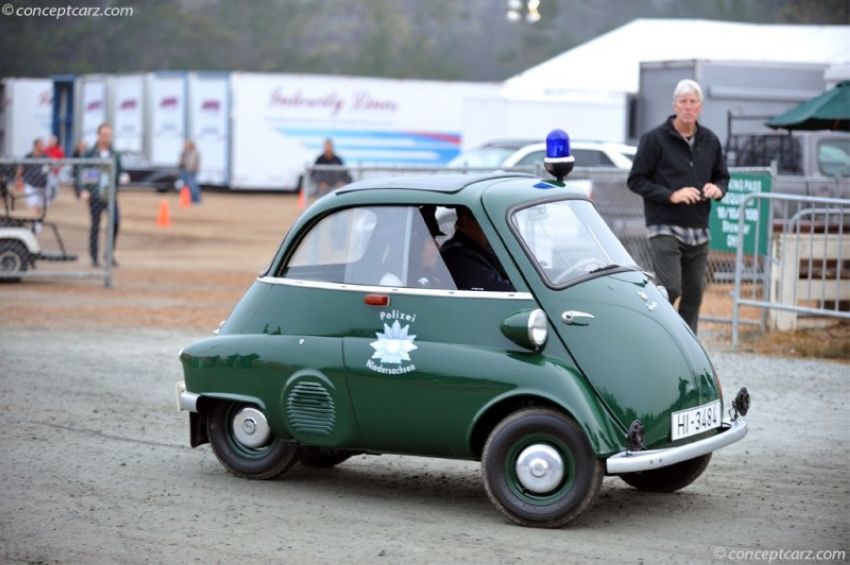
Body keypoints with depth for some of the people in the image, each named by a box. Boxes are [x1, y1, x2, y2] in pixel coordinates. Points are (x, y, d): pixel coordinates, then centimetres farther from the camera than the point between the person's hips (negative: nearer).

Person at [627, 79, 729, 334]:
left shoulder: (710, 141, 12)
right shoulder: (655, 139, -4)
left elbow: (722, 176, 23)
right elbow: (636, 181, -4)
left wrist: (718, 189, -2)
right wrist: (671, 195, -17)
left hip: (698, 231, 5)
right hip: (665, 229, -5)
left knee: (693, 294, 6)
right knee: (670, 290, -15)